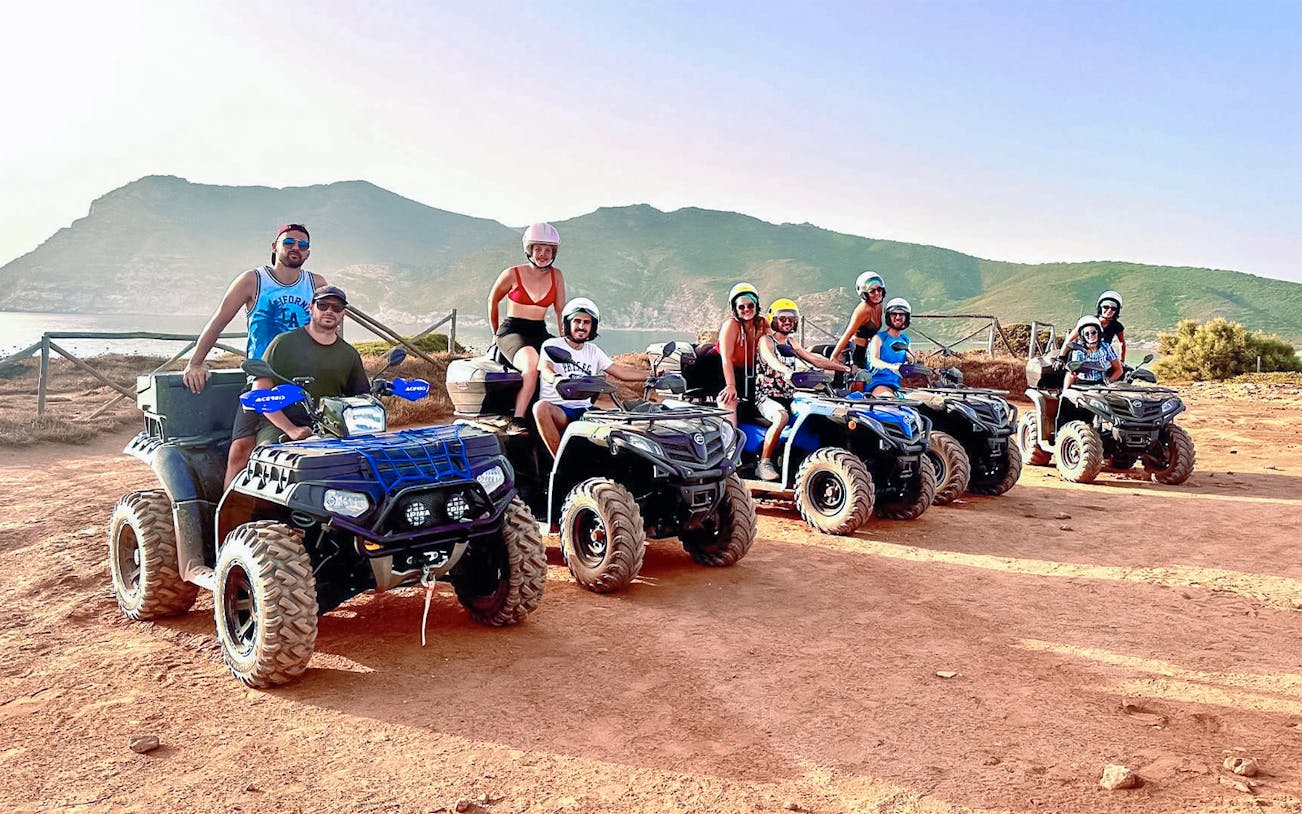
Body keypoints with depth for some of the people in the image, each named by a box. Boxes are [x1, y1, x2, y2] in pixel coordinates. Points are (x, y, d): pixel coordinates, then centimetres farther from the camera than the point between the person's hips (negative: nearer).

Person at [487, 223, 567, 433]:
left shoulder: (556, 276, 7)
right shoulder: (512, 274, -3)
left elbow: (560, 311, 13)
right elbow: (493, 300, 12)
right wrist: (496, 334, 18)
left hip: (540, 333, 5)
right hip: (512, 331, -4)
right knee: (532, 366, -36)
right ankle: (516, 422, -35)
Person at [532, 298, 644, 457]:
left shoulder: (593, 351, 17)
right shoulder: (552, 345, 2)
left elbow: (622, 372, 16)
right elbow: (545, 370, -17)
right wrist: (556, 378, -42)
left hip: (584, 410, 4)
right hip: (558, 409, -4)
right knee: (540, 407, -36)